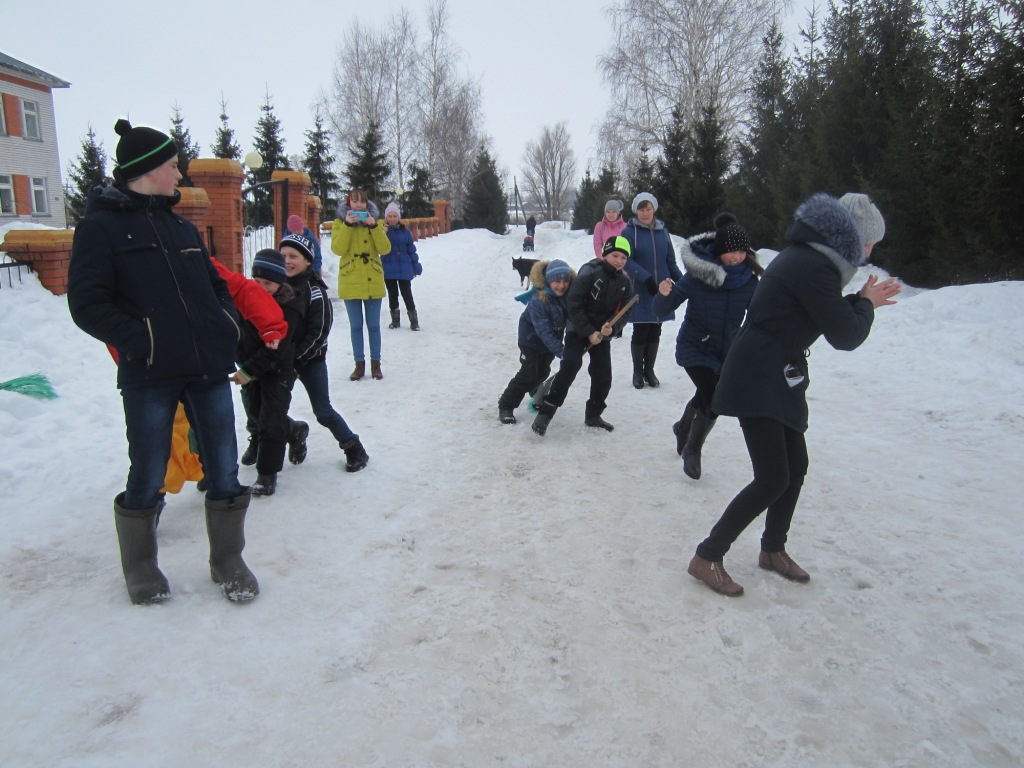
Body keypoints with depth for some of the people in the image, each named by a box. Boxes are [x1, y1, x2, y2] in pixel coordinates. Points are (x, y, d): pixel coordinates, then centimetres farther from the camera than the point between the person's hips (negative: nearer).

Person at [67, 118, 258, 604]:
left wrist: (226, 328, 5)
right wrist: (140, 340, -18)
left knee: (225, 473, 7)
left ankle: (227, 561, 26)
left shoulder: (181, 227, 16)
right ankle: (140, 568, 31)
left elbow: (216, 285, 23)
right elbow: (87, 304, -7)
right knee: (148, 478, 8)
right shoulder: (100, 226, -2)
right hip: (149, 376, -5)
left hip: (209, 369, 5)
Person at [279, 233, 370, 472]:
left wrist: (296, 359, -18)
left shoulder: (314, 290, -13)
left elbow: (318, 332, -15)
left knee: (323, 412, 0)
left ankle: (354, 448, 19)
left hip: (310, 359, -4)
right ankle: (295, 432, 35)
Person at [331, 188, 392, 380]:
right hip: (350, 283, 0)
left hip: (373, 282, 1)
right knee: (355, 326, 7)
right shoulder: (340, 223, 3)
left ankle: (375, 364, 16)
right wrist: (347, 225, -20)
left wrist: (373, 226, -16)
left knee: (373, 326, 6)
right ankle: (359, 364, 16)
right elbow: (338, 249, -13)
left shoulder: (373, 221, 7)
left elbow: (385, 249, -7)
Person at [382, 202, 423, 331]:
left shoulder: (405, 232, 0)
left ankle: (414, 321, 8)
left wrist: (416, 267, 3)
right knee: (392, 294, 12)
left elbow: (411, 250, 3)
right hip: (388, 270, 1)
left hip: (404, 269, -1)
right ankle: (395, 320, 24)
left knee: (407, 294, 1)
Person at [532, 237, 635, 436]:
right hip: (578, 328, -5)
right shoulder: (590, 273, -16)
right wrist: (589, 332, -19)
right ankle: (546, 412, -17)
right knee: (570, 366, -23)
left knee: (603, 376, 2)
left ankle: (593, 415, 24)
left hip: (602, 332, 6)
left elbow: (624, 312, 2)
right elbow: (574, 305, -17)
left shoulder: (625, 282, 1)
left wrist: (612, 327, -19)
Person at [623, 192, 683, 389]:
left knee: (654, 333, 10)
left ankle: (649, 370, 23)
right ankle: (638, 372, 18)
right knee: (640, 332, 2)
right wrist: (646, 278, -23)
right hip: (640, 291, -4)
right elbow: (627, 261, -12)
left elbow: (671, 262, 11)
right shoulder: (630, 231, -5)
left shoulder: (663, 232, 7)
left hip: (661, 291, 4)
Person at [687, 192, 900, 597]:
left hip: (779, 381, 11)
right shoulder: (814, 267, -19)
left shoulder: (805, 257, 12)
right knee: (773, 479, -10)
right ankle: (707, 557, 0)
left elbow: (827, 314, 23)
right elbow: (845, 336, -15)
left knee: (795, 465, 17)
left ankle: (773, 550, 33)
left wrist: (861, 301, 16)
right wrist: (866, 304, 3)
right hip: (757, 382, -11)